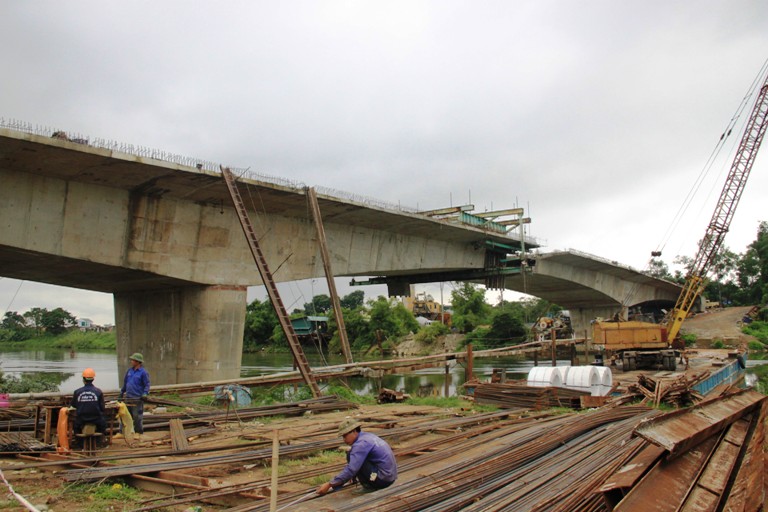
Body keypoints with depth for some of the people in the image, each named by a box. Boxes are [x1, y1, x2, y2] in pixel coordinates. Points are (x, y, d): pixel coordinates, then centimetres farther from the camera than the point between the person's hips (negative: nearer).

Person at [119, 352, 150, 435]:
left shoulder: (143, 372, -8)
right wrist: (122, 392, 21)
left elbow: (147, 385, -8)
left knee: (137, 417, -1)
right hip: (128, 397, 6)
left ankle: (139, 432, 9)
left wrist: (145, 394, -20)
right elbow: (125, 382, 21)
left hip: (137, 399, -6)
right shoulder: (129, 371, 10)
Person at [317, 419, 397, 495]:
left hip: (382, 479, -10)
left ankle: (369, 487, -2)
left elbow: (351, 469, -22)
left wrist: (329, 484, -17)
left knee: (351, 456, -9)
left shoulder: (361, 443, -16)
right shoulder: (368, 436, 13)